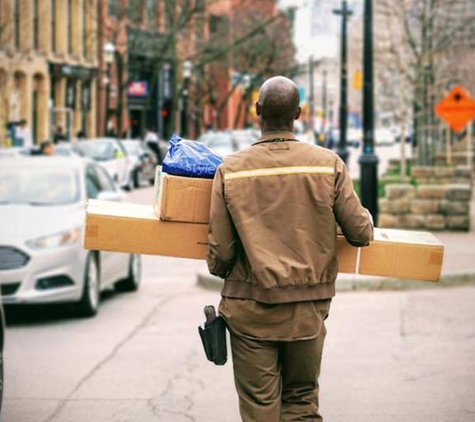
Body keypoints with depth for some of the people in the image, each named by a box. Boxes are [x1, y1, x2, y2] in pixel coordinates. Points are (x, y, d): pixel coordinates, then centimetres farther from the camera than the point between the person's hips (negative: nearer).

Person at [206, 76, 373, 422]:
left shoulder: (230, 171, -6)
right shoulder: (328, 164, -6)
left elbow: (220, 250, -3)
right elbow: (360, 232, -2)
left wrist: (219, 271, 21)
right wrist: (367, 223, 22)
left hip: (251, 308, -1)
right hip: (308, 309, 1)